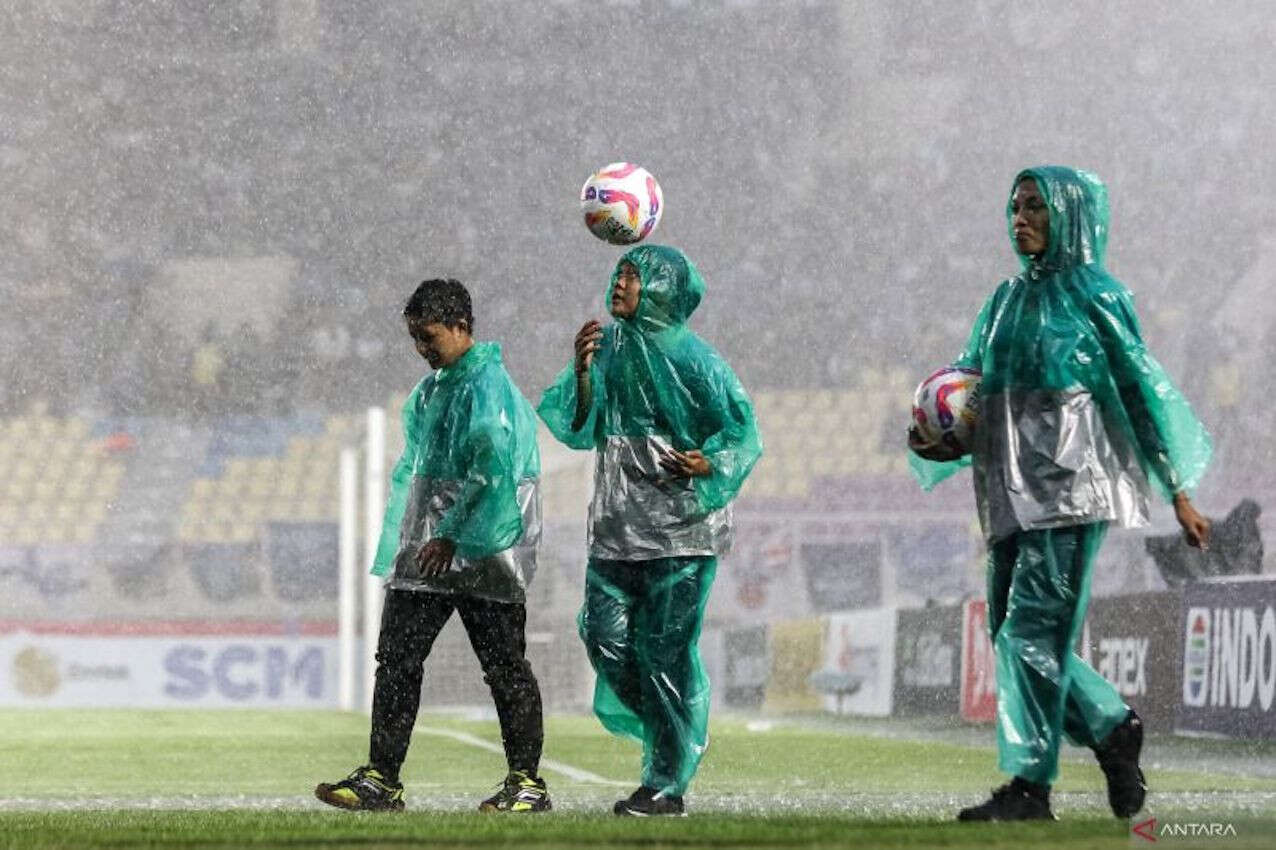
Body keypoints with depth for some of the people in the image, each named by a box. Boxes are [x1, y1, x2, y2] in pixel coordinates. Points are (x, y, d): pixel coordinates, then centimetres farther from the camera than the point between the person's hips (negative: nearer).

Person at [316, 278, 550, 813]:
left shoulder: (488, 385, -13)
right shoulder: (432, 389, 16)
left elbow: (494, 472, -21)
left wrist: (453, 537, -21)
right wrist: (402, 542, 17)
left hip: (484, 552, -9)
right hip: (425, 554, 9)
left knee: (504, 665, -1)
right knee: (397, 658, 2)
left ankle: (527, 783, 6)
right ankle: (381, 780, 2)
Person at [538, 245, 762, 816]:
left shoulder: (692, 358, -6)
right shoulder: (610, 349, 10)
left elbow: (742, 432, -3)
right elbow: (578, 430, 7)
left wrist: (707, 465, -22)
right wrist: (582, 373, -8)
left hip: (679, 529, -6)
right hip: (616, 526, 6)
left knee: (665, 650, -5)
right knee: (606, 639, -1)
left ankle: (667, 784, 0)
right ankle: (671, 735, 22)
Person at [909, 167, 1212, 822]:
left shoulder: (1095, 297, -1)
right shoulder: (1009, 299, 17)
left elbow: (1143, 389, -1)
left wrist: (1178, 491, -2)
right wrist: (934, 435, -3)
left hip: (1068, 480, -7)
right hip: (1013, 488, 7)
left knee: (1035, 626, -12)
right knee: (1010, 627, 5)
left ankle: (1029, 785, -11)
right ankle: (1112, 725, 21)